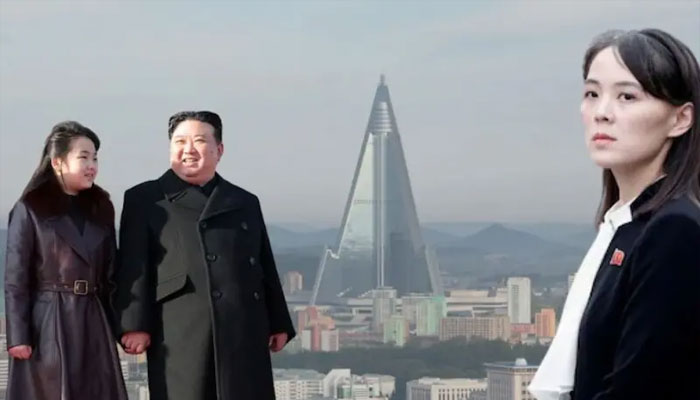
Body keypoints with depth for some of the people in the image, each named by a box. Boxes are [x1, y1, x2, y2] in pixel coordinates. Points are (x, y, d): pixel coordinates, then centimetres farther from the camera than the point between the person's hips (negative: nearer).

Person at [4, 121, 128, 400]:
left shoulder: (100, 209, 13)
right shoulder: (29, 211, -3)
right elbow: (15, 279, -6)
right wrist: (18, 337, -13)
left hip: (93, 325, 5)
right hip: (47, 325, -5)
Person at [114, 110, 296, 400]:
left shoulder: (246, 203, 19)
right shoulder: (144, 200, 9)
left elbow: (266, 267, 19)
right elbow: (134, 266, 0)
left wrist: (279, 323, 14)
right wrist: (134, 325, -9)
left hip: (243, 334, 4)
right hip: (179, 334, -3)